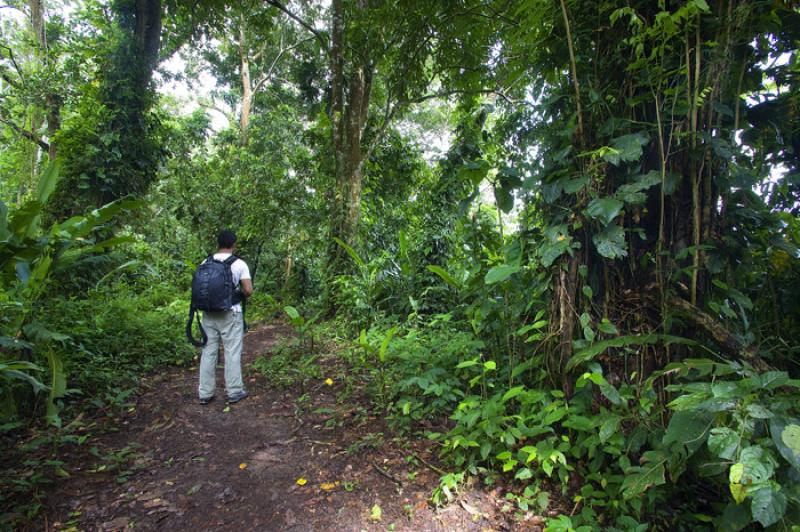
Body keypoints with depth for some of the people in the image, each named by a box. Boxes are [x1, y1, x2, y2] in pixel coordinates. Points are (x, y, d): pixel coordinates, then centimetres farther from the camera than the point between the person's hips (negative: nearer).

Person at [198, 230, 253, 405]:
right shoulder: (239, 264, -8)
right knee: (232, 353, 5)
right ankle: (234, 392, 12)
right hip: (230, 313, -4)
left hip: (209, 313, 4)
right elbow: (248, 290, -12)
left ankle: (205, 393, 18)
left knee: (208, 352, 11)